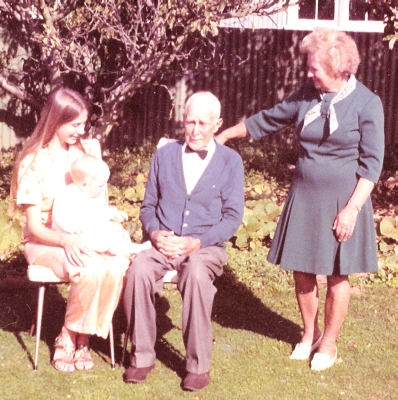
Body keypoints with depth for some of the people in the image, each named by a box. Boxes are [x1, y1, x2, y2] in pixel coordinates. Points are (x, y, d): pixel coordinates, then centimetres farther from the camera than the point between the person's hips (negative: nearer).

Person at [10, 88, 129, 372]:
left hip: (86, 238, 4)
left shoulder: (89, 150, 5)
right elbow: (34, 226, -11)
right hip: (45, 242, -4)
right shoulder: (34, 162, -8)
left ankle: (80, 337, -13)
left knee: (119, 266, -30)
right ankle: (68, 339, -12)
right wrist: (66, 241, -30)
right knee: (90, 271, -35)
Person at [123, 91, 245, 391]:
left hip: (206, 246, -2)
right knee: (139, 269, -32)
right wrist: (156, 233, -7)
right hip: (163, 244, 2)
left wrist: (197, 242, -14)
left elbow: (232, 217, 0)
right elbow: (148, 206, 16)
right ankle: (142, 356, -18)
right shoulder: (165, 155, 13)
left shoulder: (230, 161, 5)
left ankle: (199, 365, -25)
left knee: (196, 274, -37)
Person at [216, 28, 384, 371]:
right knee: (302, 271, 10)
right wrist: (226, 134, 20)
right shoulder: (308, 95, 2)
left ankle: (329, 343, 22)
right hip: (304, 197, 4)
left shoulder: (366, 104, -11)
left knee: (337, 275, 6)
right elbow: (268, 120, 16)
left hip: (341, 201, -4)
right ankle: (310, 333, 31)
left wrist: (352, 208, -16)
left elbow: (371, 163, -10)